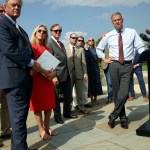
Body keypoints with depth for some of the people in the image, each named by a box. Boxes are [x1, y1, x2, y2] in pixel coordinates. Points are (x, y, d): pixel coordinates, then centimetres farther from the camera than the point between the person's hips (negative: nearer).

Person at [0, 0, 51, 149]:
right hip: (14, 78, -9)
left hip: (25, 77, 9)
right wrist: (34, 64, -13)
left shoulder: (19, 28, 25)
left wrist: (39, 67, 6)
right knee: (19, 117, -5)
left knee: (21, 116, 15)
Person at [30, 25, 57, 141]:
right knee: (38, 105, 1)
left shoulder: (47, 49, 15)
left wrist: (53, 72, -3)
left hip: (47, 79, 6)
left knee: (49, 104, 8)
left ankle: (47, 127, 22)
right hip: (35, 79, -6)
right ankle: (41, 130, 11)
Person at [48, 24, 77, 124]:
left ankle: (67, 112, 33)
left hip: (67, 74, 8)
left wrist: (69, 72, 12)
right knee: (56, 97, 7)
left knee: (68, 95, 16)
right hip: (57, 75, -8)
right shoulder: (49, 44, -10)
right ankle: (57, 116, 21)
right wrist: (53, 76, -22)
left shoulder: (61, 44, 17)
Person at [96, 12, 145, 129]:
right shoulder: (109, 35, 8)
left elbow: (141, 47, 1)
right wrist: (104, 59, 8)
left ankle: (113, 116, 3)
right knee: (116, 93, 6)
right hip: (114, 65, 2)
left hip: (127, 66, -1)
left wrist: (140, 59, -14)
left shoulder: (132, 32, 4)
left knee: (124, 93, -13)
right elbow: (99, 48, 20)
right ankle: (123, 118, 21)